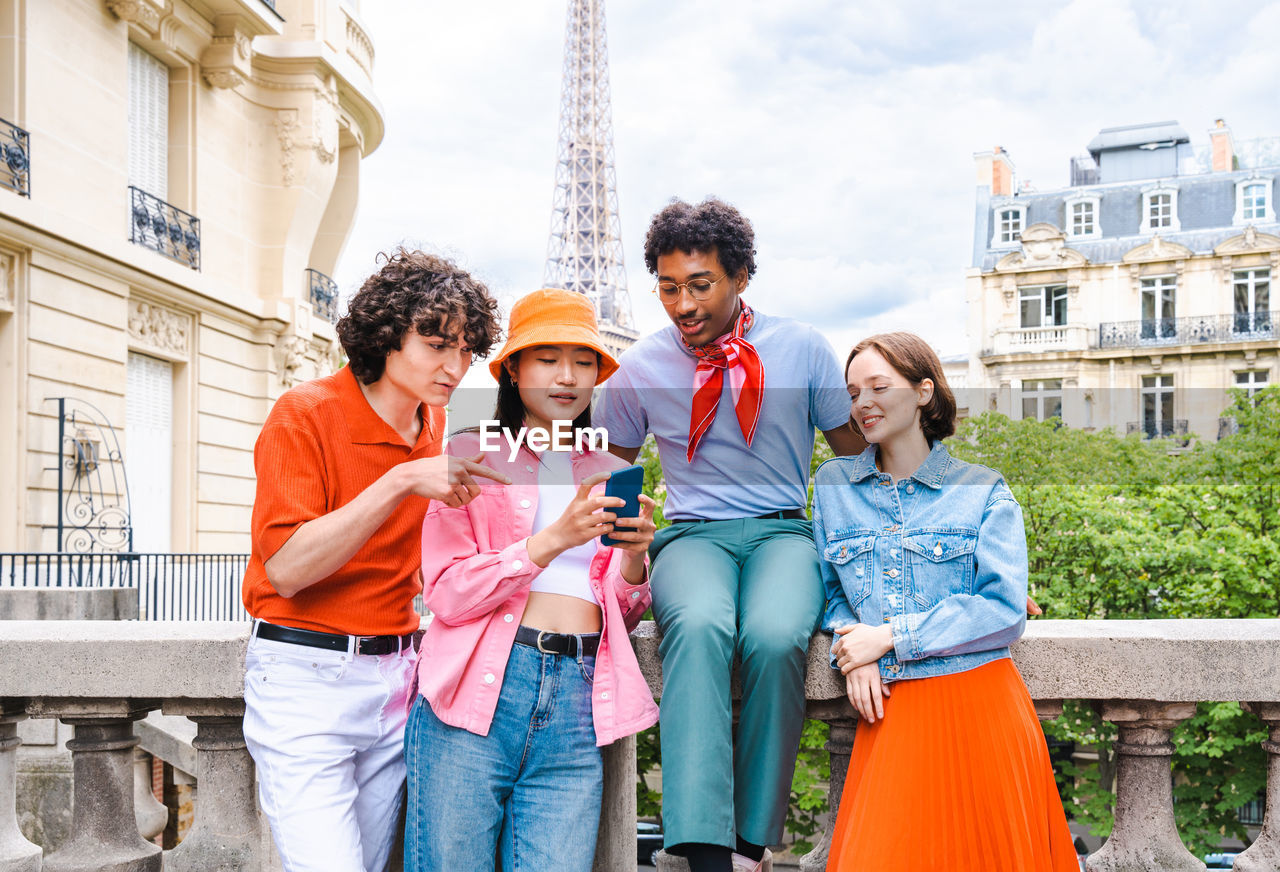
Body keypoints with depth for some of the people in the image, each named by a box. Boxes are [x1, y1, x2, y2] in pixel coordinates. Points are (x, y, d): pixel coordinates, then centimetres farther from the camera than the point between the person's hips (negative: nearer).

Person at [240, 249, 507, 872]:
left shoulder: (436, 429, 10)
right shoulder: (306, 413, -10)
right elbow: (287, 567, -19)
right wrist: (401, 482, -24)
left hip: (396, 678, 6)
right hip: (307, 679, -6)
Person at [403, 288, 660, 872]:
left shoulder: (611, 477, 20)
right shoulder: (471, 457, 8)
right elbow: (447, 594, -4)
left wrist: (634, 557, -2)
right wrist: (555, 539, -14)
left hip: (576, 711, 3)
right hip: (478, 693, -3)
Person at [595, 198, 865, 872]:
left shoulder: (801, 349, 4)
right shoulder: (640, 370, 5)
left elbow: (855, 454, 14)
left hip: (784, 531, 0)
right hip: (693, 536, 0)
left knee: (775, 639, -35)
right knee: (698, 626, -36)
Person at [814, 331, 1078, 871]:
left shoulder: (984, 492, 1)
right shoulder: (832, 486, 11)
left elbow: (1004, 610, -9)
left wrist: (889, 637, -12)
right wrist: (855, 654, -6)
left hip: (979, 709, -2)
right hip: (889, 712, 2)